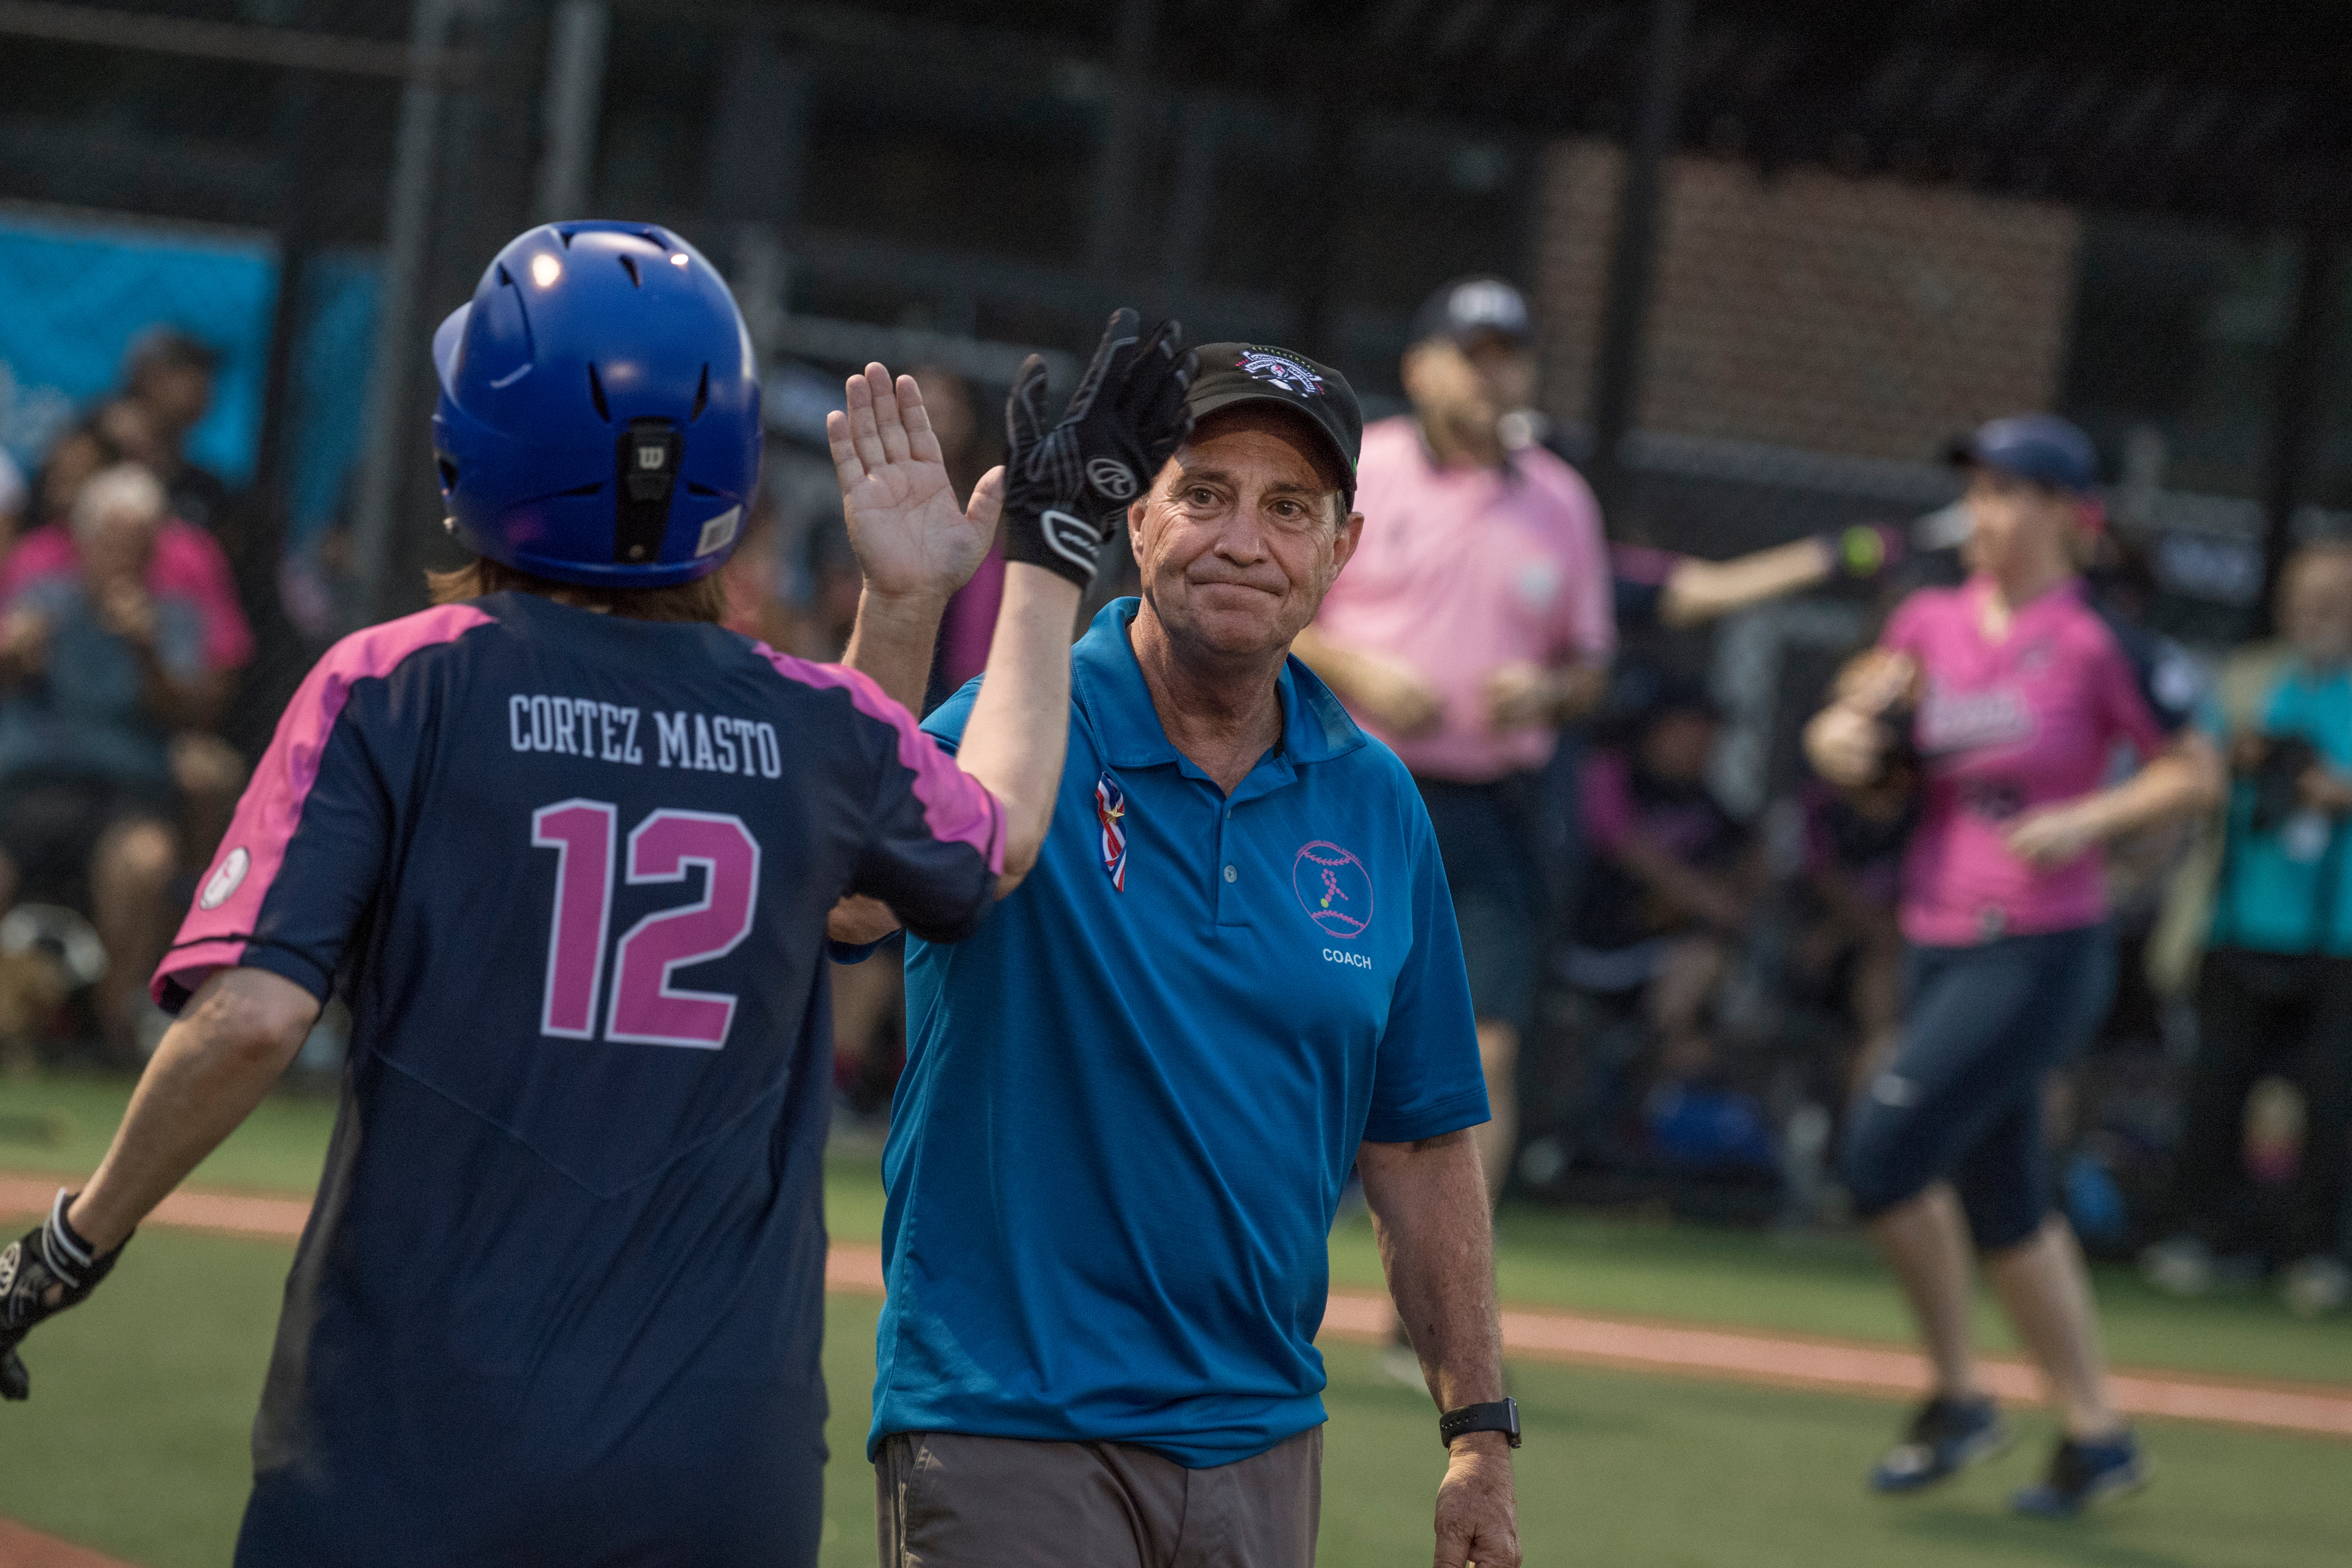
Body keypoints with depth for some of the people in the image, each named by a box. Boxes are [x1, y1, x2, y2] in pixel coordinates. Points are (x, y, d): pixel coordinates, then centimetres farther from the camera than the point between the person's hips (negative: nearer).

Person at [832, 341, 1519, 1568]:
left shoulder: (1374, 805, 7)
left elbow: (1418, 1141, 12)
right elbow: (838, 898, -30)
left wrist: (1479, 1432, 9)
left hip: (1263, 1449, 5)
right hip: (1010, 1429, -5)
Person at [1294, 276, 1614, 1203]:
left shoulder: (1561, 501, 11)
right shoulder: (1353, 473, 1)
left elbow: (1591, 664, 17)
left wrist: (1549, 692, -5)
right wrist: (1355, 672, -15)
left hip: (1492, 808, 2)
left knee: (1487, 1048, -9)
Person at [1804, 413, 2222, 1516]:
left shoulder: (2098, 643, -10)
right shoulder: (1932, 623, 8)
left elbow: (2196, 775, -5)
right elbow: (1848, 727, 15)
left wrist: (2083, 821, -17)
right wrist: (1841, 734, -7)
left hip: (2042, 956, -7)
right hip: (1939, 947, 7)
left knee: (1888, 1146, -16)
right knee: (2001, 1202, 11)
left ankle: (1957, 1396, 1)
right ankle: (2096, 1433, 22)